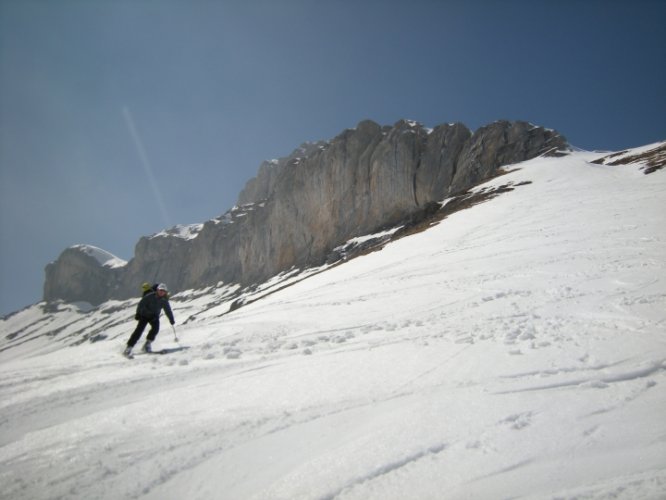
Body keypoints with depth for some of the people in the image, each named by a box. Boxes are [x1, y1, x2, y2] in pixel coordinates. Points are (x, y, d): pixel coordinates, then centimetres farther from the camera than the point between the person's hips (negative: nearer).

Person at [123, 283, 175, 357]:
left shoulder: (164, 300, -5)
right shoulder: (150, 296, -18)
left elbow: (168, 310, 6)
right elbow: (141, 304, -14)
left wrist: (171, 319, 10)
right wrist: (138, 313, -17)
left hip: (154, 316, 3)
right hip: (144, 315, -3)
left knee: (156, 328, -22)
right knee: (139, 329, -16)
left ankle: (147, 345, -5)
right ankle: (129, 347, -12)